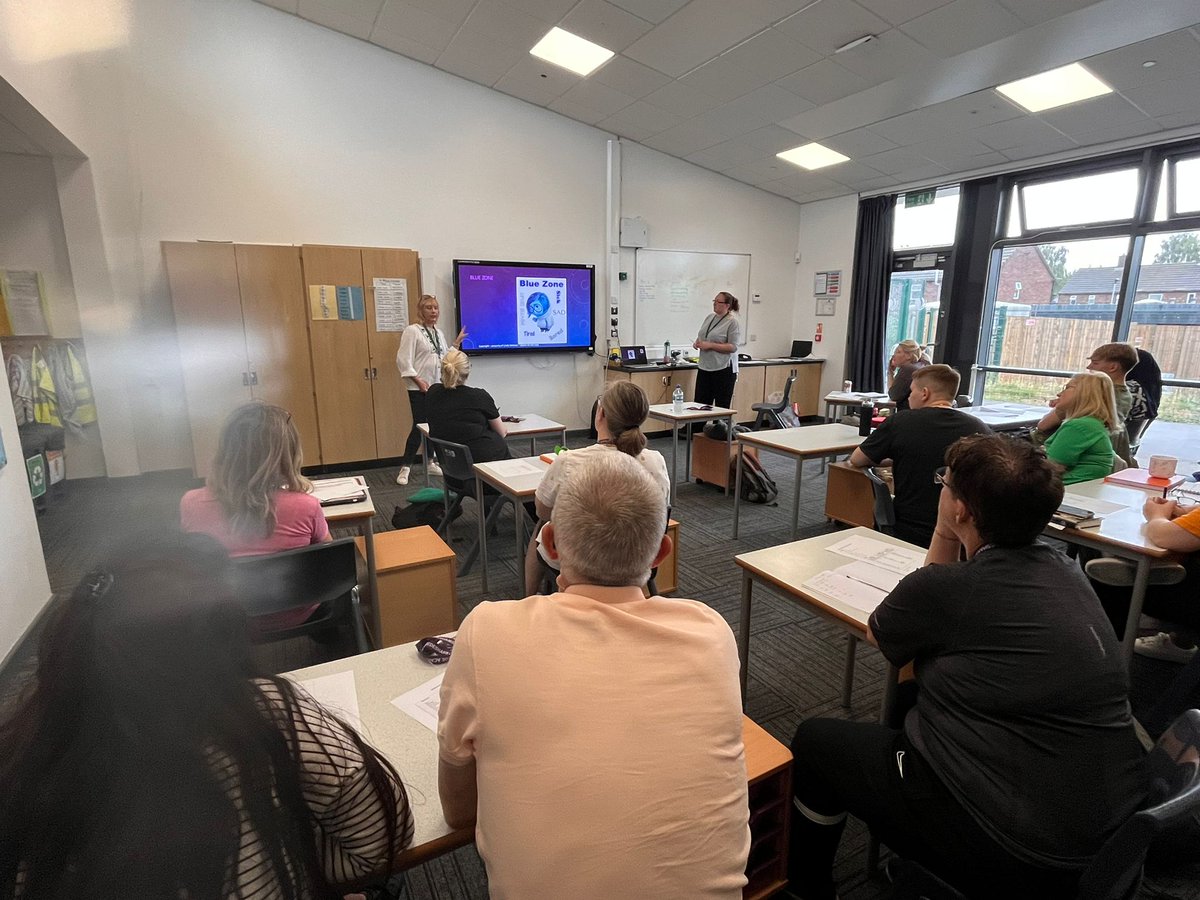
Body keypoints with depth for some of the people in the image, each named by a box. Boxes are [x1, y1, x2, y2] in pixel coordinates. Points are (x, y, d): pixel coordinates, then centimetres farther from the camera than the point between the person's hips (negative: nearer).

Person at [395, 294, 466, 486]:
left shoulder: (438, 333, 14)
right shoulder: (412, 331, -10)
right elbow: (403, 360, -15)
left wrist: (457, 342, 14)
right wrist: (418, 381, -20)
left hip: (438, 387, 7)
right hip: (419, 388, -7)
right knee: (419, 426, -7)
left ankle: (430, 461, 23)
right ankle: (405, 467, 3)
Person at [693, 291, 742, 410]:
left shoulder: (733, 321, -9)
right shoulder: (709, 317, 12)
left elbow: (733, 347, -16)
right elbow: (700, 336, 24)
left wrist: (710, 345, -19)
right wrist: (697, 342, 1)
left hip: (723, 369, -7)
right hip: (704, 367, 7)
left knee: (721, 407, 1)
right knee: (699, 404, 6)